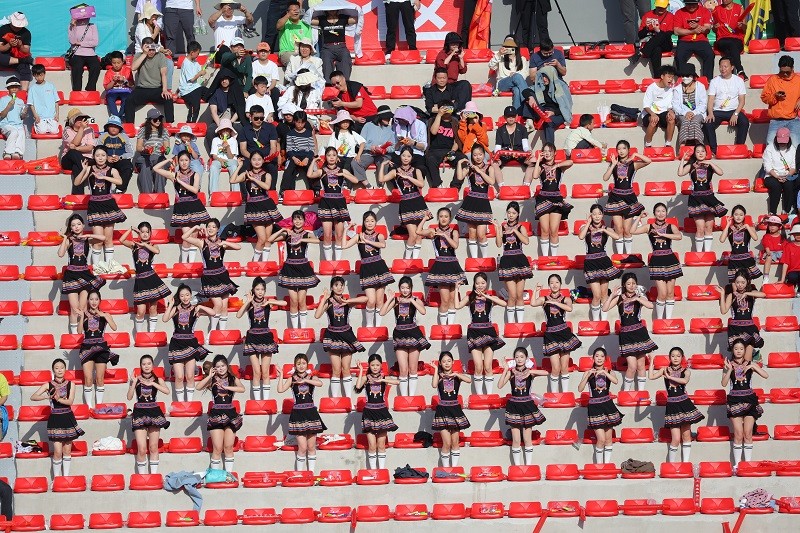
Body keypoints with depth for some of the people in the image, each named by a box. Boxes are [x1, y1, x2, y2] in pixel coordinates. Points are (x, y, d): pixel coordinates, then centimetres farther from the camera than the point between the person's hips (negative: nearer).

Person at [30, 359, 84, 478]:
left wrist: (59, 399, -31)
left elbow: (70, 401, -12)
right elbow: (33, 397, -11)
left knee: (67, 450, 8)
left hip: (68, 419, 2)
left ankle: (66, 476, 17)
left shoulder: (70, 384, 0)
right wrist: (47, 397, -28)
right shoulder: (49, 385, -2)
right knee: (58, 452, -5)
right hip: (55, 420, -2)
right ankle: (56, 478, 6)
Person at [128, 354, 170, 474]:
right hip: (139, 413, -1)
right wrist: (133, 383, -16)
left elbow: (167, 391, -14)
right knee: (142, 449, -8)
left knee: (153, 448, 7)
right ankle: (142, 476, 0)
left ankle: (154, 474, 14)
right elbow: (129, 397, -7)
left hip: (154, 412, 2)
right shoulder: (136, 379, 2)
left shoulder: (158, 380, 5)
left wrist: (152, 383, -16)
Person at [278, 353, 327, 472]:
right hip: (298, 414, -1)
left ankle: (311, 472, 12)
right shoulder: (292, 379, 4)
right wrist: (281, 376, -10)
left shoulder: (312, 377, 5)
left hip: (311, 413, 1)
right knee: (302, 447, -7)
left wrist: (305, 380, -21)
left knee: (311, 447, 5)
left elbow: (320, 383, -18)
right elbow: (280, 390, -9)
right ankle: (299, 474, 1)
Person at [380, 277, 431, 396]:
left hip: (413, 334, 0)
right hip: (399, 335, 0)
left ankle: (412, 396, 16)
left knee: (413, 369, 8)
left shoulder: (416, 300, 1)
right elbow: (382, 313, -9)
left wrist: (411, 300, -20)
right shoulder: (395, 300, 3)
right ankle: (404, 397, 4)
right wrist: (389, 299, -11)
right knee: (403, 370, -3)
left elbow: (423, 311, -20)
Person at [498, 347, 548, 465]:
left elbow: (546, 373, -19)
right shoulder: (511, 371, -1)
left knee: (527, 439, 6)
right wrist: (505, 370, -17)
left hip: (527, 405, 0)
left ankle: (529, 465, 14)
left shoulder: (530, 371, -2)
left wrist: (531, 371, -26)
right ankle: (517, 465, 10)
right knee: (516, 440, 2)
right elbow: (500, 386, -13)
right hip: (514, 406, 0)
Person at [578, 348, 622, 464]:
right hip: (595, 407, -3)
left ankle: (607, 462, 17)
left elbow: (616, 381, -18)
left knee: (609, 438, 7)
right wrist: (588, 375, -23)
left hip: (607, 405, 3)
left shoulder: (608, 371, 3)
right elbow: (580, 389, -13)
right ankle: (599, 463, 5)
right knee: (601, 439, -9)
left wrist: (604, 372, -26)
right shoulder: (588, 373, -2)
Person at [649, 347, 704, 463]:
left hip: (684, 403, 1)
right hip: (672, 405, -1)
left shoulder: (686, 370, 3)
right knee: (676, 439, -7)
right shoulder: (665, 369, 6)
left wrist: (670, 377, -12)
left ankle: (686, 463, 13)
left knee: (686, 435, 5)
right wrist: (652, 361, -3)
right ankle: (671, 465, 3)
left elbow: (685, 380, -19)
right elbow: (651, 376, -6)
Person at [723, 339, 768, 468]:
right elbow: (724, 383, -8)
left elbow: (766, 375, -7)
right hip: (735, 400, -1)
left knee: (748, 434, 1)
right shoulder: (729, 365, 3)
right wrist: (729, 369, -19)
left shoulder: (750, 364, 4)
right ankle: (737, 463, 1)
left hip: (749, 399, 1)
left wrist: (752, 367, -16)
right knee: (738, 434, -4)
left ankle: (748, 462, 5)